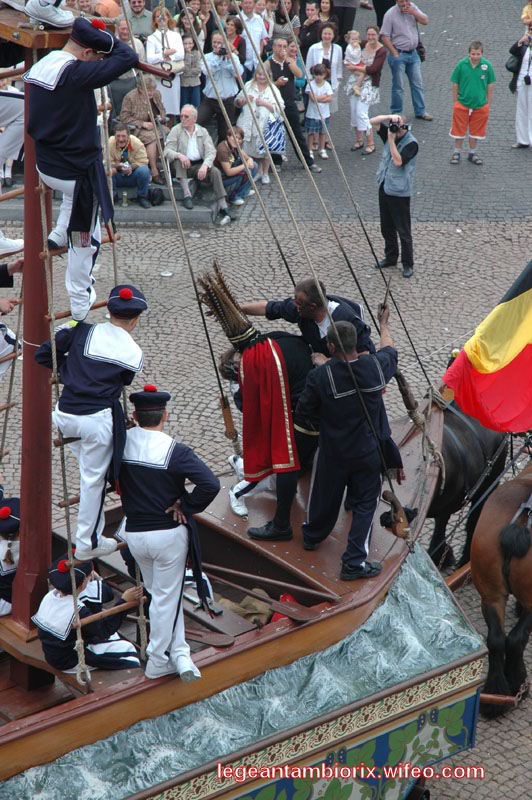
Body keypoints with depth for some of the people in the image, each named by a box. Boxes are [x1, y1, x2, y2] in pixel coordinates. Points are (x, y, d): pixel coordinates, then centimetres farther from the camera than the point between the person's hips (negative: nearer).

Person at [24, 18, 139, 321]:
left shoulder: (39, 66, 1)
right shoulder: (76, 73, -24)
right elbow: (129, 57, -24)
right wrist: (100, 35, -8)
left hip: (45, 167, 7)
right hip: (77, 171, -7)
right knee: (83, 240, 10)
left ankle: (59, 234, 34)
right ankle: (80, 304, 19)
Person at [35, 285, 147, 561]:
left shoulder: (83, 331, 0)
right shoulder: (134, 354, -1)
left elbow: (43, 354, 1)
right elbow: (123, 383, 10)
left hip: (65, 416, 2)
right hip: (98, 420, -2)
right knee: (93, 481, 10)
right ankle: (88, 544, 21)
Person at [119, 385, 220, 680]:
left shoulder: (121, 443, -7)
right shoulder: (175, 451, -17)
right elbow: (210, 484, -25)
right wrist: (185, 506, -12)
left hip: (134, 533, 4)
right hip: (169, 534, -4)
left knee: (161, 592, 20)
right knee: (167, 597, 10)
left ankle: (178, 653, 19)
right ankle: (157, 661, 19)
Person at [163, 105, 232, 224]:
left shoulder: (202, 131, 8)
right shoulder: (176, 130, 2)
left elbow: (211, 152, -2)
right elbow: (167, 151, -9)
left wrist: (205, 165, -23)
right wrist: (179, 155, -31)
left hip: (199, 165, 1)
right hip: (183, 166, -1)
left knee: (215, 171, -26)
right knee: (179, 160, -33)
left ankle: (222, 208, -31)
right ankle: (186, 195, -34)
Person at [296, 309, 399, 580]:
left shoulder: (320, 376, -24)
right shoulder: (376, 366, -16)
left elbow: (303, 410, -10)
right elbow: (388, 348, 9)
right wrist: (383, 323, 29)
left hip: (333, 452, 0)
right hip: (370, 452, 1)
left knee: (325, 496, 21)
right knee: (365, 504, 12)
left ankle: (312, 537, 48)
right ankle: (354, 563, 9)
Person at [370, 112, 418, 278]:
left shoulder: (411, 143, -17)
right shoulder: (391, 133, 4)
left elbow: (398, 161, -26)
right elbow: (373, 121, 3)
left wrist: (391, 140, -25)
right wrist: (389, 116, -13)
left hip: (399, 191, -8)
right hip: (384, 188, 8)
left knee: (403, 231, -1)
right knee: (386, 228, 18)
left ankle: (408, 264, 8)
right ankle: (390, 257, 33)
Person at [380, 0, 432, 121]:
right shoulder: (390, 14, -12)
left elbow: (425, 21, -1)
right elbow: (384, 36, -13)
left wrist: (413, 12, -15)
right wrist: (394, 54, -15)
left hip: (413, 53, 5)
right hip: (399, 54, -5)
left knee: (418, 84, 10)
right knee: (398, 87, 2)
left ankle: (420, 111, 20)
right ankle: (396, 113, 15)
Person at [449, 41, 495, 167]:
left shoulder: (487, 66, -8)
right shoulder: (462, 64, -11)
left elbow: (490, 86, 3)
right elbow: (455, 85, -1)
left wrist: (488, 104, 6)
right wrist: (455, 103, 2)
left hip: (480, 105, 1)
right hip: (462, 104, -1)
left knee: (476, 131, 14)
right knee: (459, 129, 9)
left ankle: (472, 153, 30)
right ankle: (457, 152, 26)